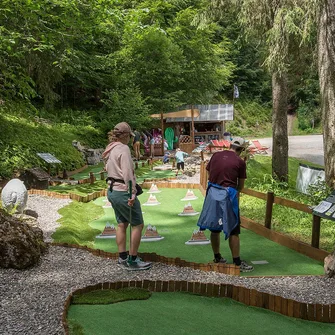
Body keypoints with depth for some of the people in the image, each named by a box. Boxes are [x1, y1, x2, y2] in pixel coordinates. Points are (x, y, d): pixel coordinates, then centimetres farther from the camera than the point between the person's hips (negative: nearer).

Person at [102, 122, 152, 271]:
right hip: (123, 192, -9)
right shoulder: (123, 149, -17)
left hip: (112, 190, 9)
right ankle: (133, 261, 5)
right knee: (137, 225, 1)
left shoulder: (110, 150, 10)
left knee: (122, 224, 16)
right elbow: (127, 173, -22)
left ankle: (123, 258, 22)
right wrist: (132, 193, -21)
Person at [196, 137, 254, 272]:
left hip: (212, 193, 5)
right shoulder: (240, 162, -4)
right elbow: (240, 186, 3)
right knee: (233, 230, 2)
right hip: (227, 195, -5)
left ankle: (217, 258, 28)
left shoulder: (216, 155, 6)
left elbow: (209, 176, 12)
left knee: (214, 227, 15)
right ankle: (237, 263, 5)